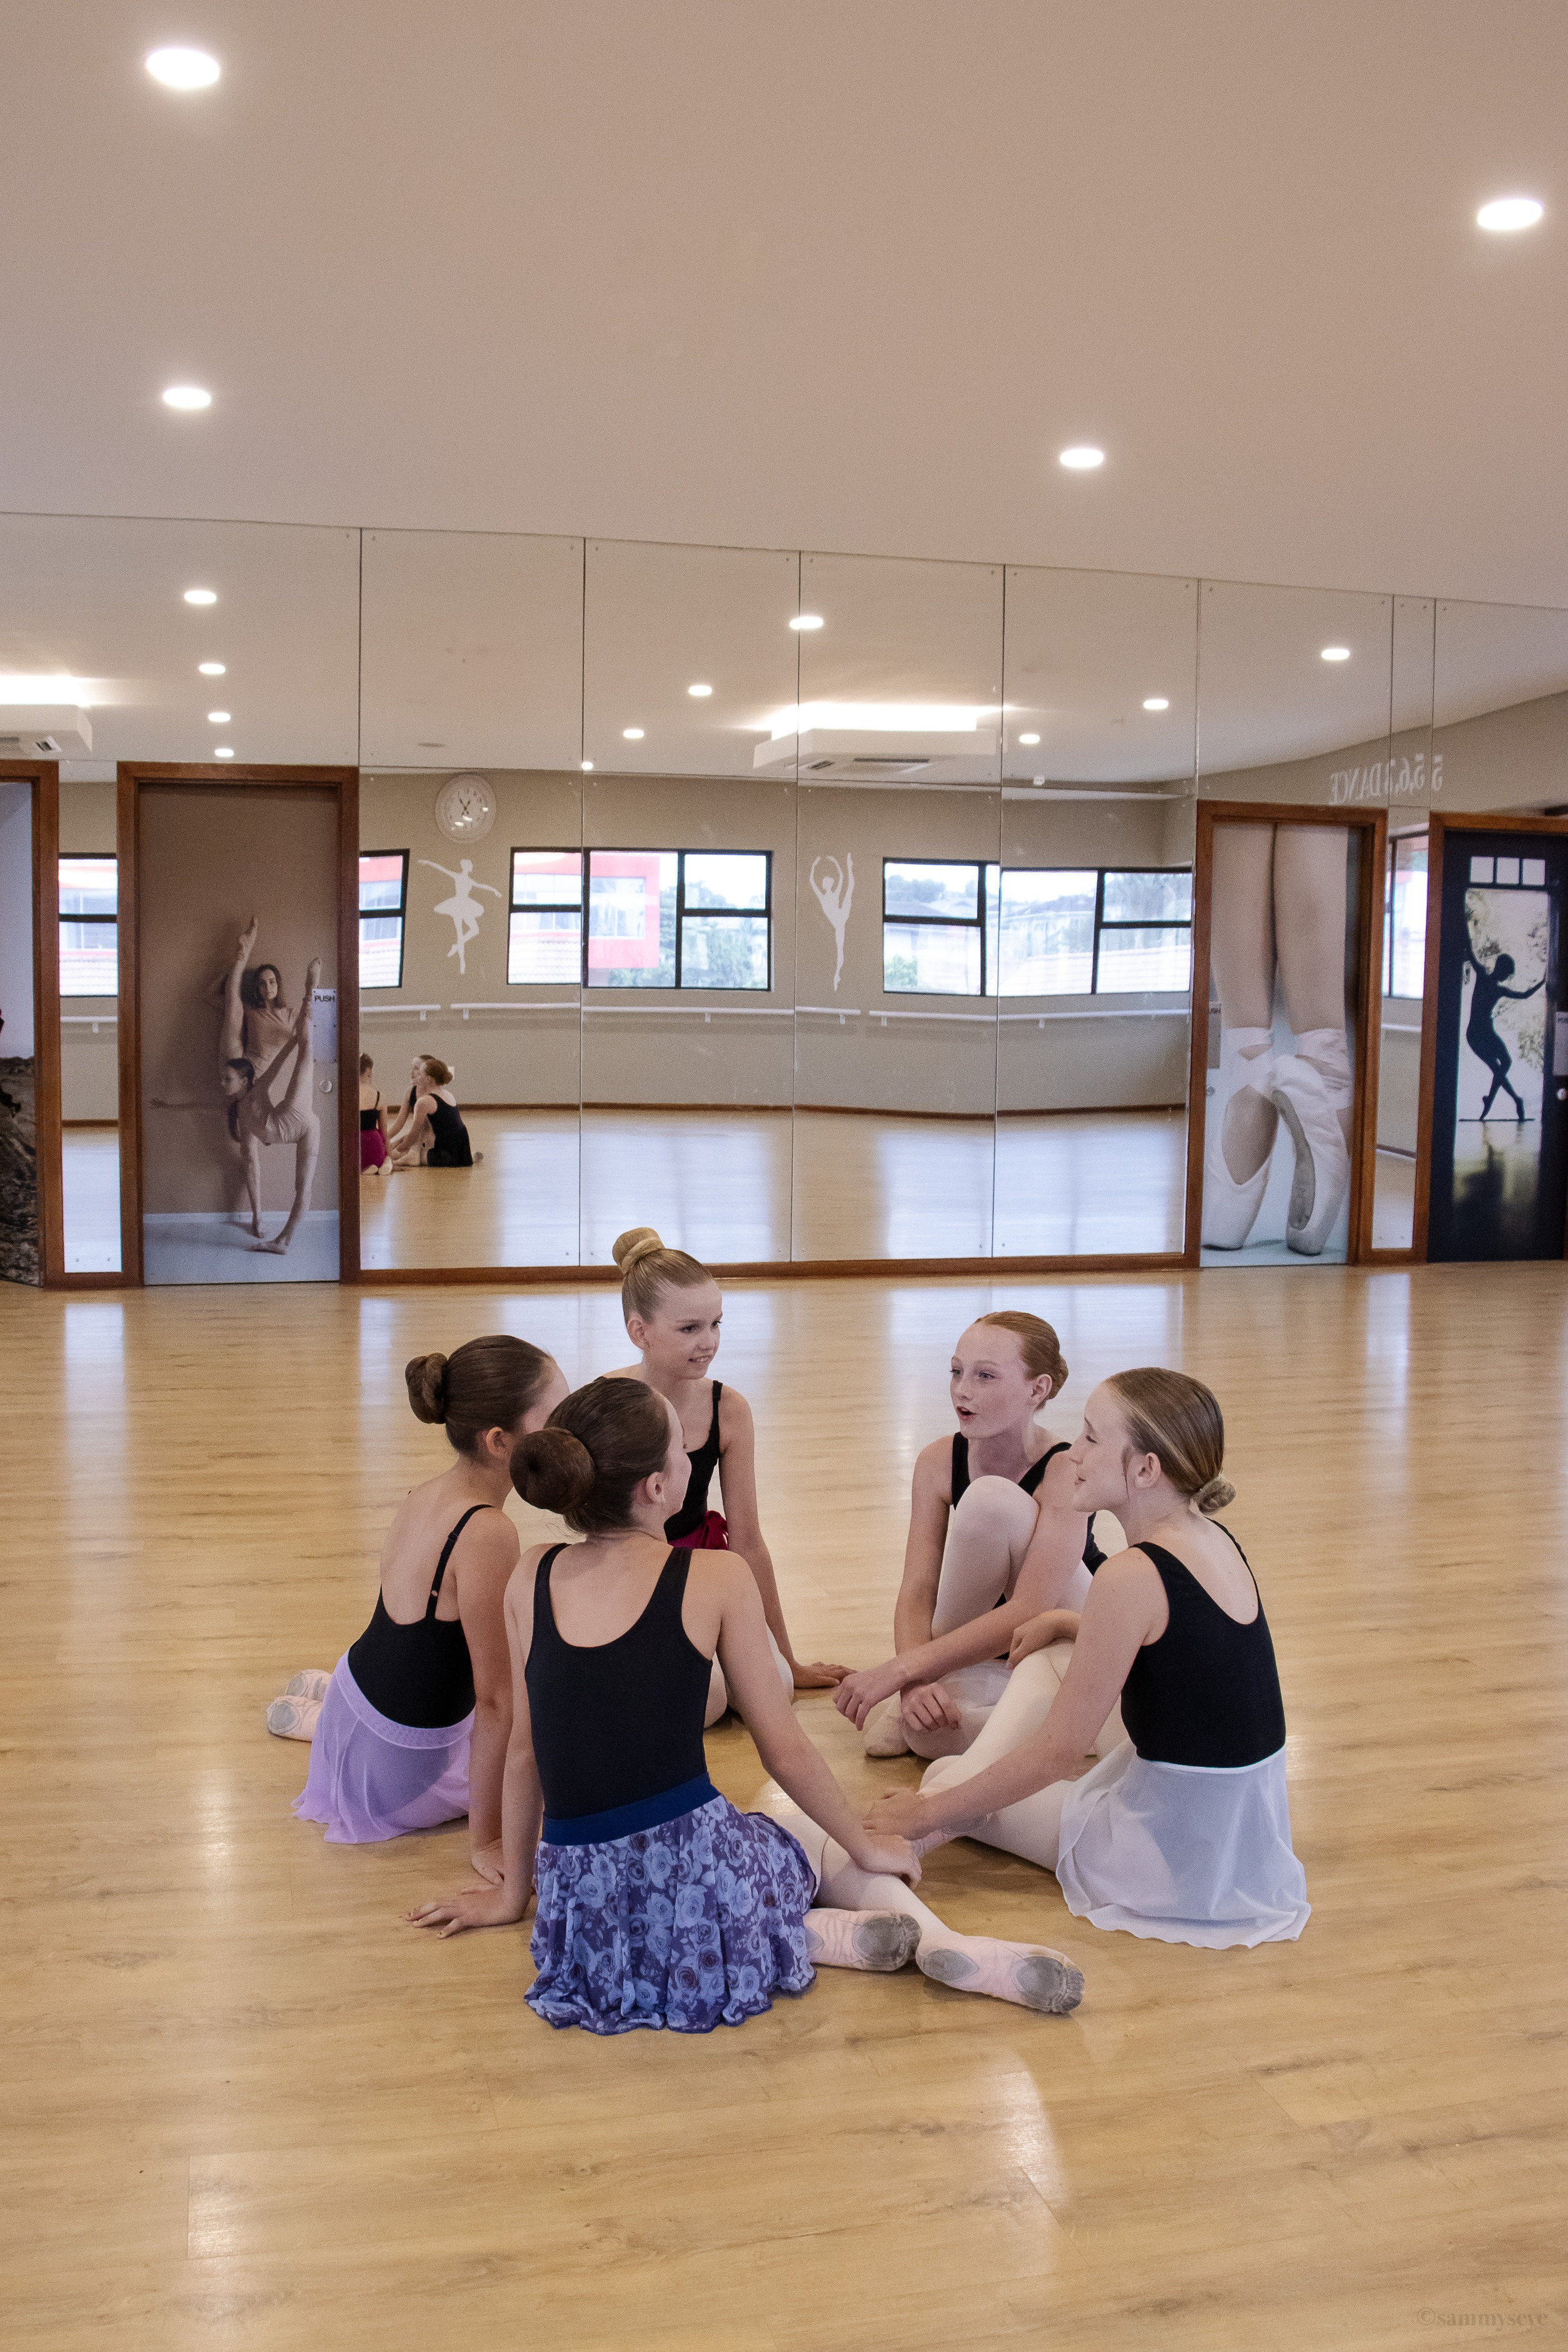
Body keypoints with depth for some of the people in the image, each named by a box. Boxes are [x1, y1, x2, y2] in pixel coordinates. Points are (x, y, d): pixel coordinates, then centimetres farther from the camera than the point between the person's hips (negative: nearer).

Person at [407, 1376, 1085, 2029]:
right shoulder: (717, 1579, -6)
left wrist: (512, 1892, 26)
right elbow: (785, 1752, 1)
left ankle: (821, 1934, 9)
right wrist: (867, 1849, 17)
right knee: (810, 1824, 33)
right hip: (696, 1876, -2)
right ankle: (936, 1940, 7)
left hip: (584, 1912, 2)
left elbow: (524, 1751, 13)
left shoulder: (532, 1580, 3)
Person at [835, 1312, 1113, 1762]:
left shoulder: (1064, 1471, -23)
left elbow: (1029, 1612, -33)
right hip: (983, 1654, 2)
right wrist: (916, 1681, -36)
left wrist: (900, 1669, -38)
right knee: (927, 1733, -37)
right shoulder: (938, 1463, -9)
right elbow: (917, 1590, -15)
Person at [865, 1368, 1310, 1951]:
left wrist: (928, 1812, -9)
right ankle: (962, 1779, 16)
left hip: (1174, 1857, -8)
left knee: (953, 1786, 7)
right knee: (1051, 1656, 18)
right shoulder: (1215, 1541, 2)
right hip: (1247, 1825, 9)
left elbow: (1056, 1753, -18)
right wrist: (1068, 1623, 26)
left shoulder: (1132, 1576, -24)